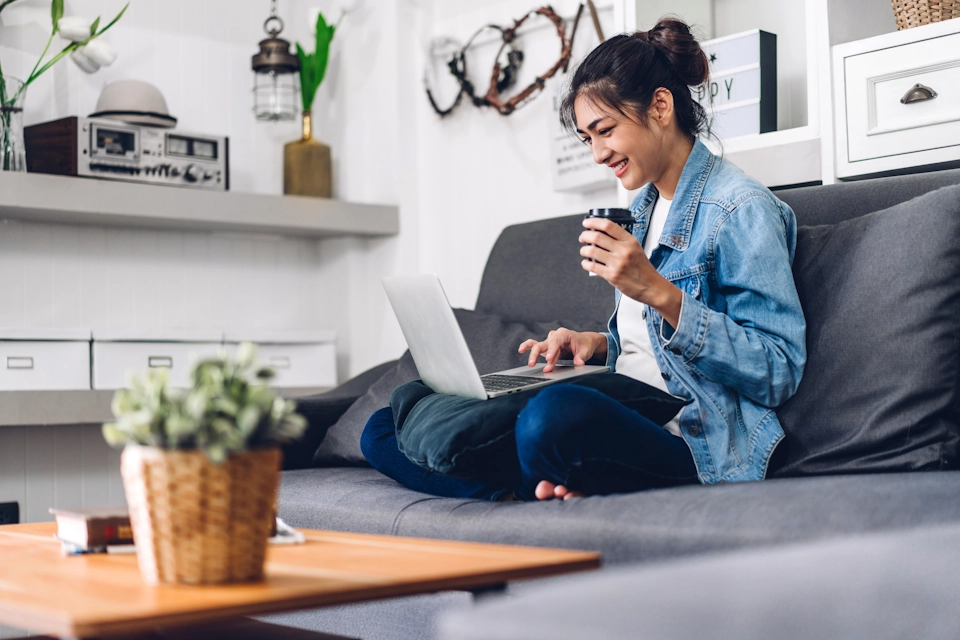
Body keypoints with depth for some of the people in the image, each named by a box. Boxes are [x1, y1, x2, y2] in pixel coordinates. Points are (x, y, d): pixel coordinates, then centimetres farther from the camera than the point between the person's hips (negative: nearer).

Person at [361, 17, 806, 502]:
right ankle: (555, 488, -17)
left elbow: (778, 374, -15)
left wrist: (657, 291, -21)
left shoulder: (741, 209, -8)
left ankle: (536, 490, -13)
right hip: (622, 420, 9)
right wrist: (597, 344, 5)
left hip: (689, 446, -9)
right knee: (383, 430, 2)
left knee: (555, 414, -44)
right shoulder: (645, 207, 20)